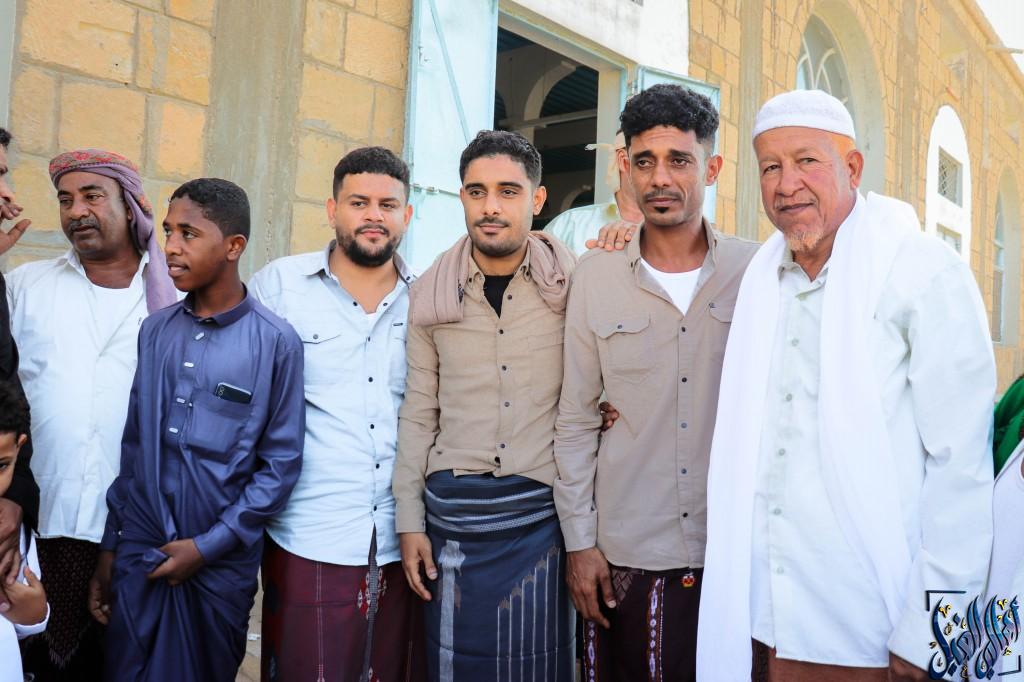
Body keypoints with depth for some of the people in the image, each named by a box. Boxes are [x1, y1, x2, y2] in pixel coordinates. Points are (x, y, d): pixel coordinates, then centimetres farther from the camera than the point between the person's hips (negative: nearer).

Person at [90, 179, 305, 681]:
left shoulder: (275, 341, -10)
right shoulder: (154, 330, 4)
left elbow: (281, 464, -9)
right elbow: (133, 446, 8)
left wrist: (209, 546, -11)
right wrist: (109, 546, 9)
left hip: (221, 562, -3)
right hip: (138, 553, 3)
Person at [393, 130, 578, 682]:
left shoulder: (572, 284, -2)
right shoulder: (430, 293, 3)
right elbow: (418, 414, 6)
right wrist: (409, 521, 4)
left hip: (543, 508, -1)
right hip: (454, 509, 2)